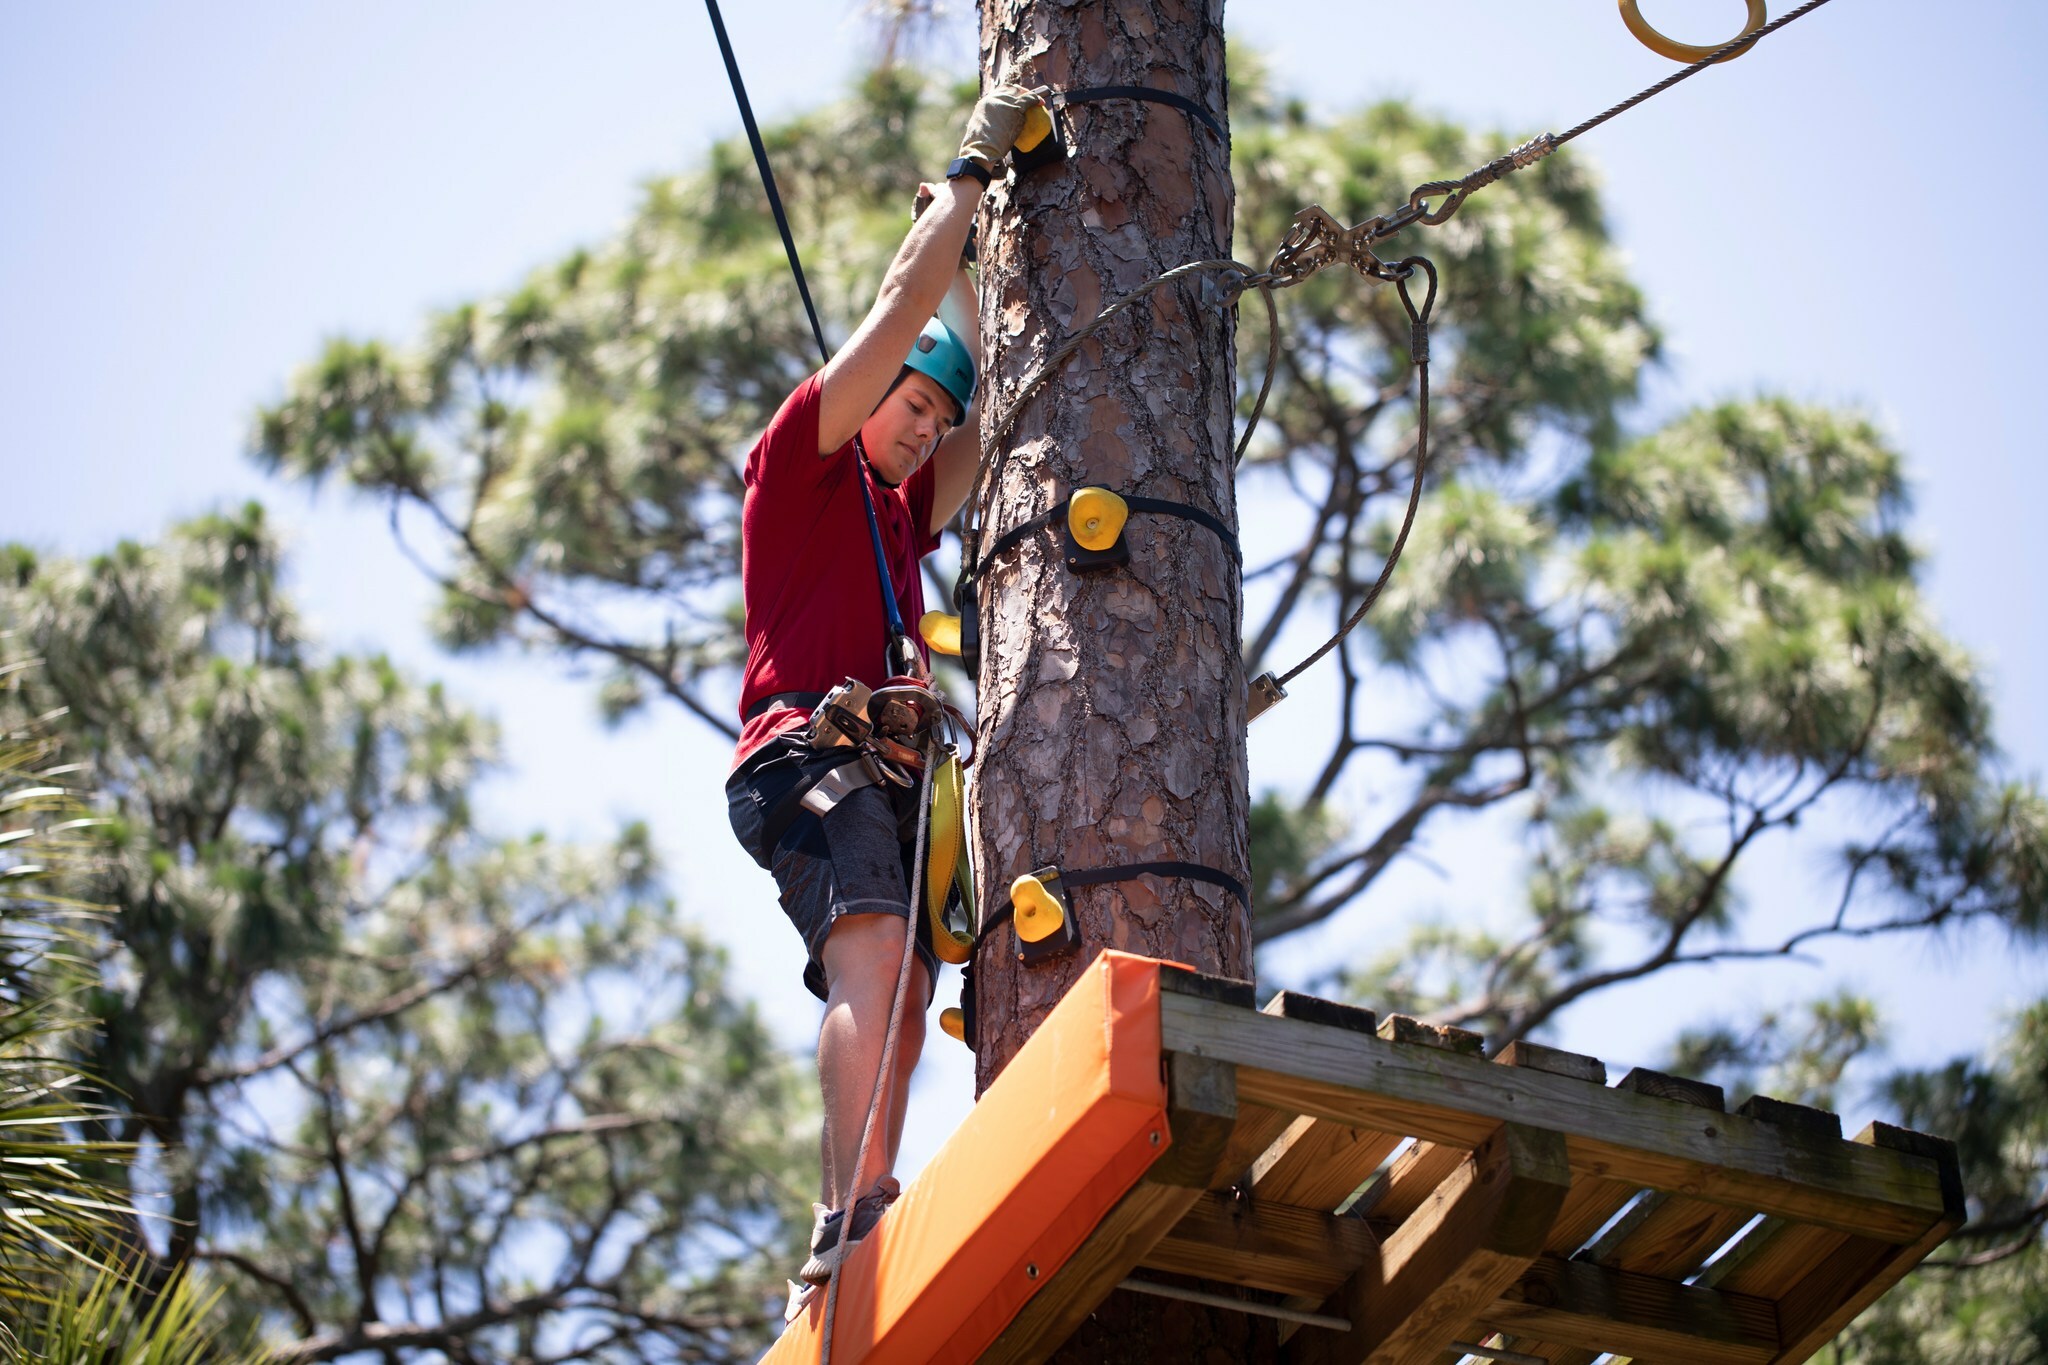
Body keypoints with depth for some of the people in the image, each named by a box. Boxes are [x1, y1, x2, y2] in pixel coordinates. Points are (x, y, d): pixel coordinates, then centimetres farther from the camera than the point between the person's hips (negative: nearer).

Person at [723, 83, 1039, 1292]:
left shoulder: (901, 516, 34)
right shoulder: (798, 465, 15)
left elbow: (995, 401, 37)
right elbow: (903, 309, 10)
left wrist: (967, 247, 39)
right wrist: (973, 171, 16)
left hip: (895, 770, 8)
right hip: (807, 744, -8)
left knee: (899, 1012, -10)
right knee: (874, 956, -29)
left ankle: (858, 1262, -21)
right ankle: (854, 1218, -41)